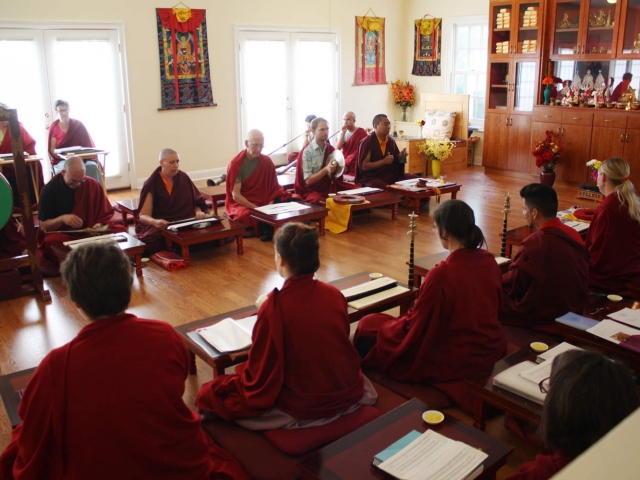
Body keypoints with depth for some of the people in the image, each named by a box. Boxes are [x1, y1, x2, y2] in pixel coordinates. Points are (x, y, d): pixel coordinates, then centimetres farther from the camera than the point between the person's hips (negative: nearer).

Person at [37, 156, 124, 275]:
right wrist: (62, 219, -20)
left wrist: (100, 225, -13)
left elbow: (105, 215, 10)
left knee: (120, 231, -26)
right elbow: (44, 225, 0)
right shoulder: (50, 190, -1)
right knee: (51, 242, -37)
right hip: (62, 235, -1)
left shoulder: (92, 185, 3)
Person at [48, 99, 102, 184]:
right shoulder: (53, 127, 3)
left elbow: (88, 144, 3)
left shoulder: (78, 124, 5)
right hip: (61, 160, -1)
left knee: (92, 166, -32)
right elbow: (52, 150, -1)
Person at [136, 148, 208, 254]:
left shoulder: (184, 178, 10)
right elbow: (143, 216, -3)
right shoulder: (152, 185, 0)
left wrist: (199, 212, -7)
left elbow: (196, 202, 18)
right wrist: (155, 222, -26)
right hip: (161, 226, -2)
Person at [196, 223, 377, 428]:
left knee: (211, 393, 8)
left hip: (302, 409, -4)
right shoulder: (336, 294, -6)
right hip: (349, 395, 5)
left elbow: (261, 378, -15)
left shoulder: (273, 306, -21)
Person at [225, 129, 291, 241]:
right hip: (241, 203, -4)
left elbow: (273, 188, 3)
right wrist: (257, 208, -24)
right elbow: (235, 195, -16)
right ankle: (266, 231, -11)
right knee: (246, 214, -37)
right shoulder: (236, 164, -12)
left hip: (264, 202, 4)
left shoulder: (267, 161, 1)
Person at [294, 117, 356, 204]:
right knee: (321, 201, -39)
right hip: (312, 191, -6)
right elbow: (308, 181, -13)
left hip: (330, 187, 6)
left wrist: (332, 172, -14)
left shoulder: (331, 149, 7)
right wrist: (326, 169, -24)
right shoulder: (306, 152, -10)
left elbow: (333, 178, 9)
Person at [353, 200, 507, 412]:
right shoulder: (490, 261, -5)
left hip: (454, 361, -8)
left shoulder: (442, 273, -27)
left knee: (369, 325, 7)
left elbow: (415, 324, -15)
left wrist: (404, 318, 8)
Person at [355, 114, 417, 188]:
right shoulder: (367, 142, -9)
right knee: (383, 187, -40)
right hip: (372, 178, -7)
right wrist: (384, 161, -17)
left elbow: (396, 162, 20)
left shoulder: (391, 141, 10)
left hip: (391, 175, 7)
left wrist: (401, 157, -3)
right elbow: (363, 166, -14)